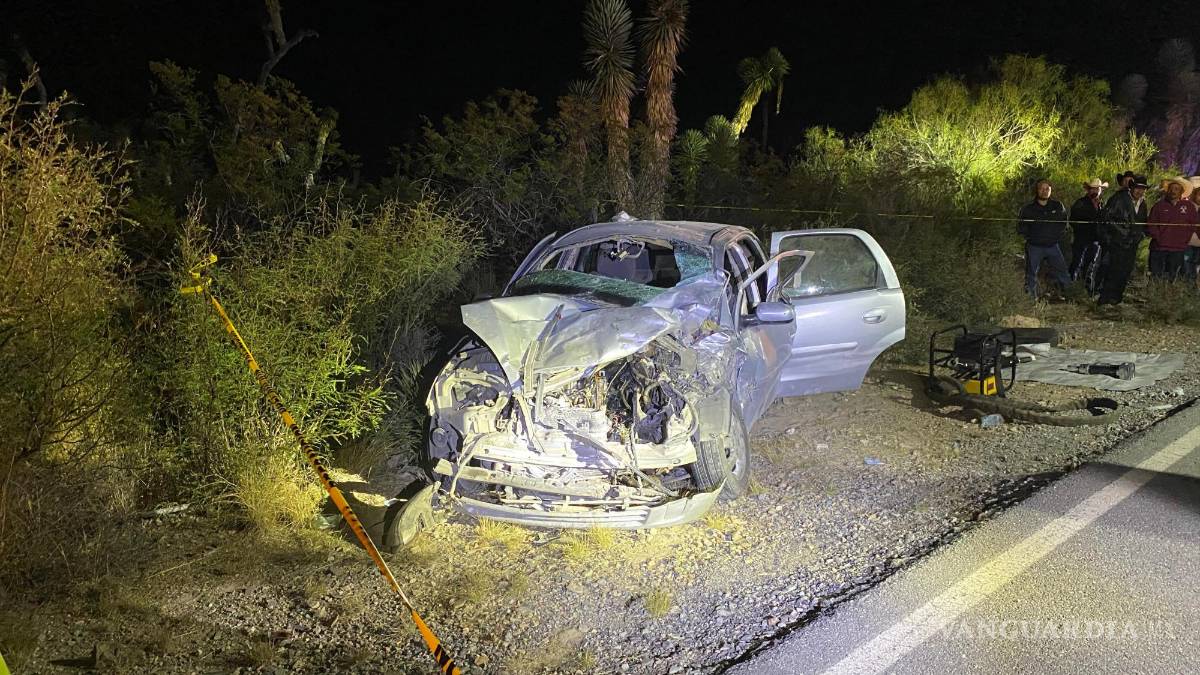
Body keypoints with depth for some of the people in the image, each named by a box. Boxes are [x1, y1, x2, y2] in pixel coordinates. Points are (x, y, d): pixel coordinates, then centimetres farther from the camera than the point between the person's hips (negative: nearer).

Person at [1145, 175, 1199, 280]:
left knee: (1172, 279, 4)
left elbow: (1193, 225, 10)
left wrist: (1184, 240, 1)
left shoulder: (1189, 206, 6)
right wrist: (1158, 238, -7)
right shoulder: (1159, 205, 5)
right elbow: (1151, 224, 3)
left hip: (1178, 249, 1)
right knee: (1156, 277, 0)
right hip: (1158, 248, 0)